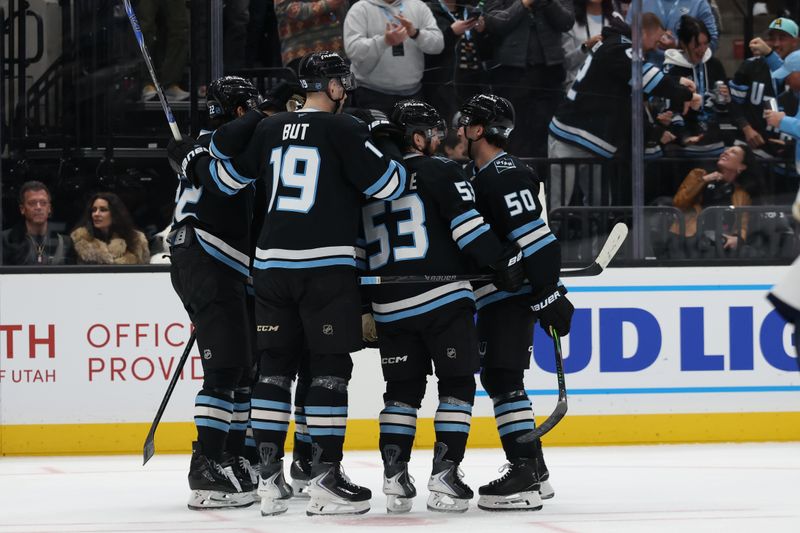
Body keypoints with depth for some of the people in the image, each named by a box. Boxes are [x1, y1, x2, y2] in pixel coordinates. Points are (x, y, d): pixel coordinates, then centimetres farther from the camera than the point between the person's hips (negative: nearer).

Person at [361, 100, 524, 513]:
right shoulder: (440, 172, -3)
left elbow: (358, 250, 18)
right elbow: (467, 226, -14)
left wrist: (364, 307, 25)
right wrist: (504, 261, -9)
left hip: (390, 306, 5)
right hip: (443, 298, -5)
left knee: (402, 389, 13)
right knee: (457, 383, 2)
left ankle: (394, 476, 4)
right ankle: (443, 476, -6)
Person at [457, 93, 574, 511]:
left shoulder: (505, 175, -16)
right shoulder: (482, 177, 18)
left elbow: (535, 238, -23)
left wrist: (549, 295, -25)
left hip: (516, 295, -11)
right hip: (494, 299, 11)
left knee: (502, 378, -15)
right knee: (497, 379, 13)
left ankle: (525, 476, -18)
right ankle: (534, 469, 18)